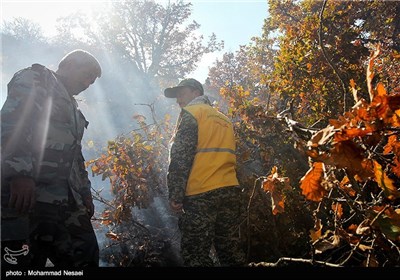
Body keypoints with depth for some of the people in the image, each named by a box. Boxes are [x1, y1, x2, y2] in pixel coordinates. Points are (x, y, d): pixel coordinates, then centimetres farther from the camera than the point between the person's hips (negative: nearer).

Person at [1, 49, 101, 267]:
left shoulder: (72, 109, 30)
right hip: (23, 193, -9)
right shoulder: (34, 79, 4)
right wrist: (20, 171, -26)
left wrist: (85, 192, 20)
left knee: (85, 258, 3)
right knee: (20, 261, -9)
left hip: (64, 201, 9)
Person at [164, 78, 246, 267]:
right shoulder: (224, 119, 24)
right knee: (231, 252, 11)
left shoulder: (191, 113, 1)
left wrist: (175, 195, -9)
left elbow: (181, 156, -9)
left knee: (196, 255, -3)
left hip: (201, 193, -7)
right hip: (231, 190, 8)